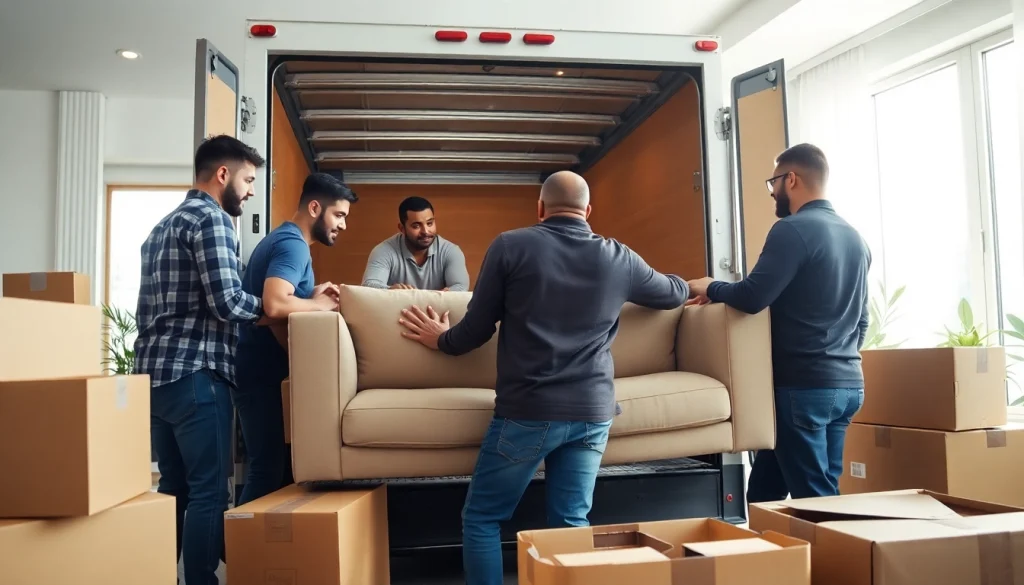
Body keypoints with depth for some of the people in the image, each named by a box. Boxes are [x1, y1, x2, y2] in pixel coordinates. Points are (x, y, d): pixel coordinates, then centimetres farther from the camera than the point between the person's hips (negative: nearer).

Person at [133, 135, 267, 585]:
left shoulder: (164, 225, 21)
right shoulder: (212, 218, -8)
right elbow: (227, 302, -17)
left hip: (155, 371, 10)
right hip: (195, 373, -9)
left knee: (174, 488, 14)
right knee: (208, 491, -4)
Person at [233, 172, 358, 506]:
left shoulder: (284, 239, 16)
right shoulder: (293, 244, -17)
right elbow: (274, 305, -33)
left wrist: (311, 295, 6)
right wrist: (320, 304, -17)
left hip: (261, 369, 10)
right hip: (264, 373, -10)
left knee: (276, 466, 15)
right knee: (269, 470, -5)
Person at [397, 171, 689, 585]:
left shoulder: (510, 246, -1)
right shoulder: (618, 258, 8)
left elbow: (477, 329, 2)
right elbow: (675, 293, 26)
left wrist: (441, 339, 24)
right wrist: (689, 286, 50)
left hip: (528, 410, -3)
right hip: (592, 412, 4)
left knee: (481, 518, 10)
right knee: (571, 524, 10)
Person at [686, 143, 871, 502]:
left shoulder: (793, 230, -13)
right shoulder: (855, 237, 13)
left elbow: (752, 297, -21)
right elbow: (862, 319, 18)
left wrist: (710, 288, -2)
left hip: (804, 384, -8)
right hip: (848, 383, 8)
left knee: (809, 499, -1)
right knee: (826, 493, 15)